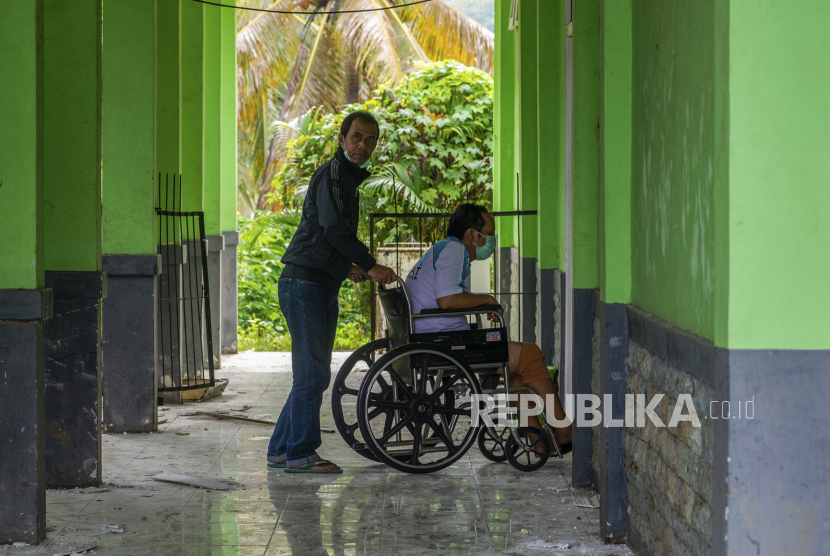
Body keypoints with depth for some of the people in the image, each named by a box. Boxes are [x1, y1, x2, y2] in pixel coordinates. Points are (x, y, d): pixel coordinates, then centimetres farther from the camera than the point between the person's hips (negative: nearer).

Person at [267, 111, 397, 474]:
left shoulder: (349, 178, 22)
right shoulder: (333, 172, -10)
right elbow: (334, 228, -22)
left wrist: (347, 267, 15)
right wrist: (369, 266, -20)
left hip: (322, 286, 10)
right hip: (304, 283, -10)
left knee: (315, 373, 12)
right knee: (312, 372, -9)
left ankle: (281, 449, 18)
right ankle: (300, 454, -5)